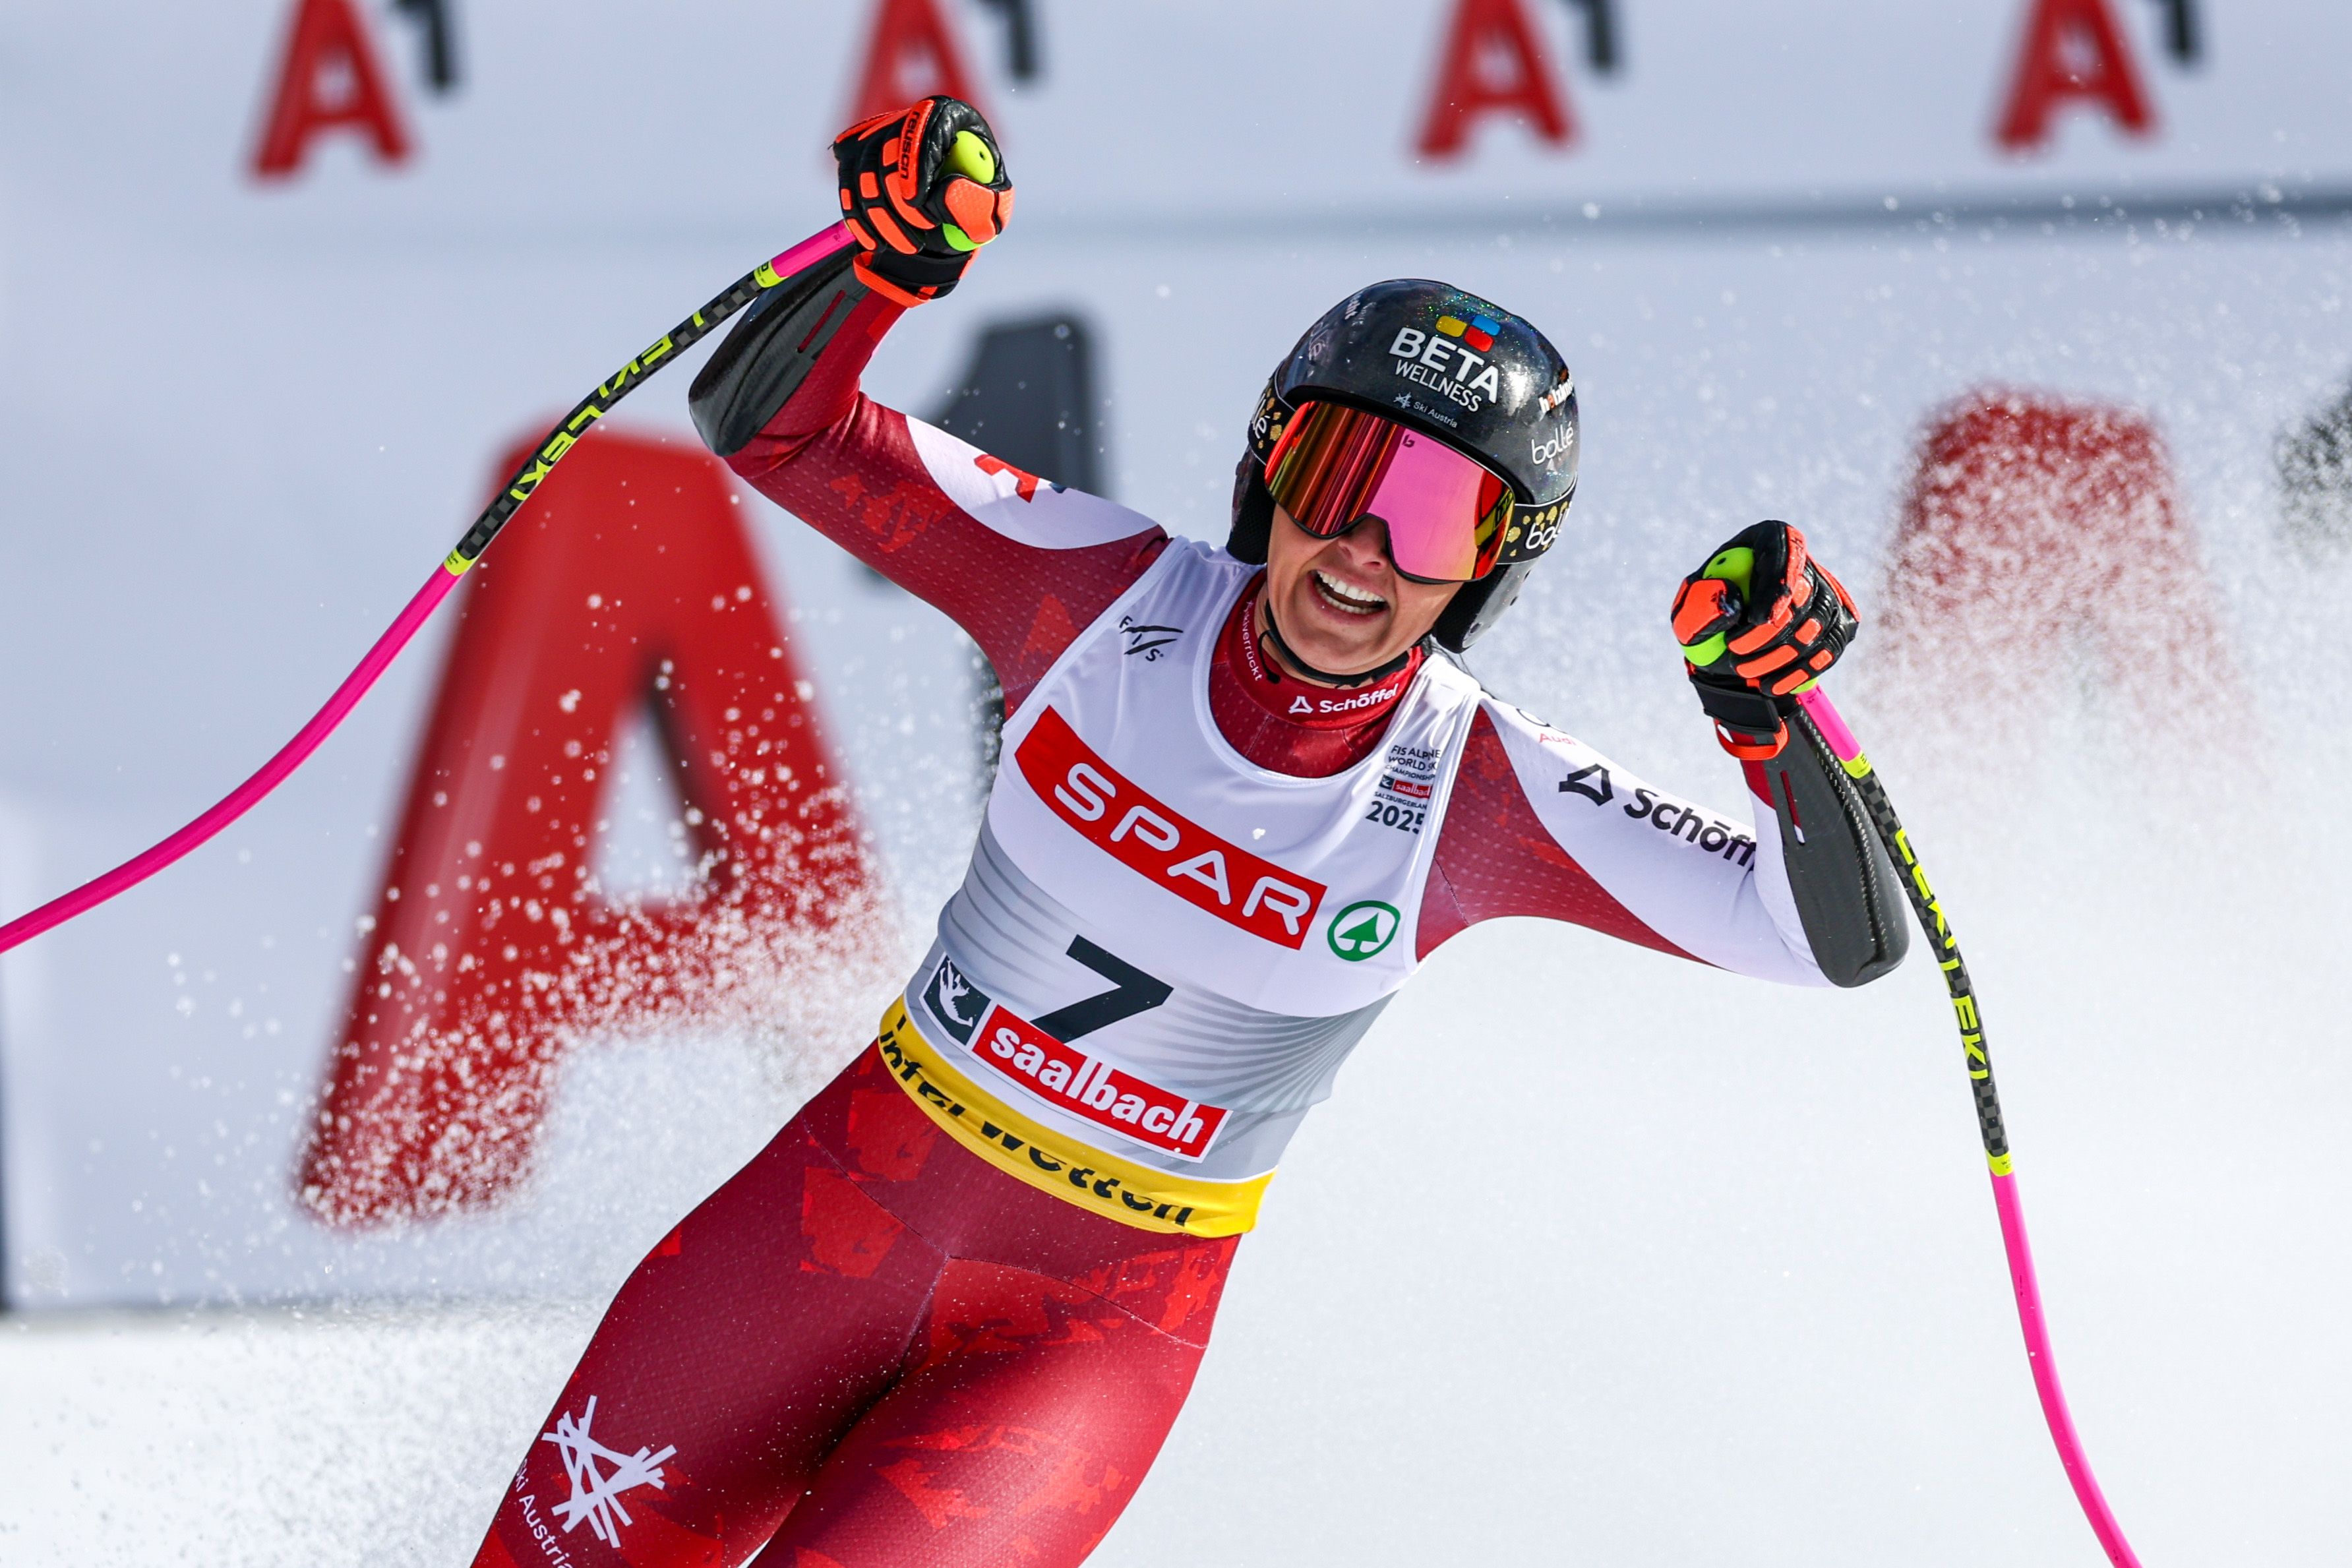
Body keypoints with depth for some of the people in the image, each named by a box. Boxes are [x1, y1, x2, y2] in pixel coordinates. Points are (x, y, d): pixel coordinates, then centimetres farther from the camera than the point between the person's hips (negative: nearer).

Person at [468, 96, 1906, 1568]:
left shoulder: (1479, 795, -15)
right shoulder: (1111, 597, -12)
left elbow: (1838, 937, -17)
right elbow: (771, 426, -12)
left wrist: (1776, 714, -35)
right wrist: (889, 264, -31)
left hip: (1110, 1318, -2)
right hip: (860, 1200, 2)